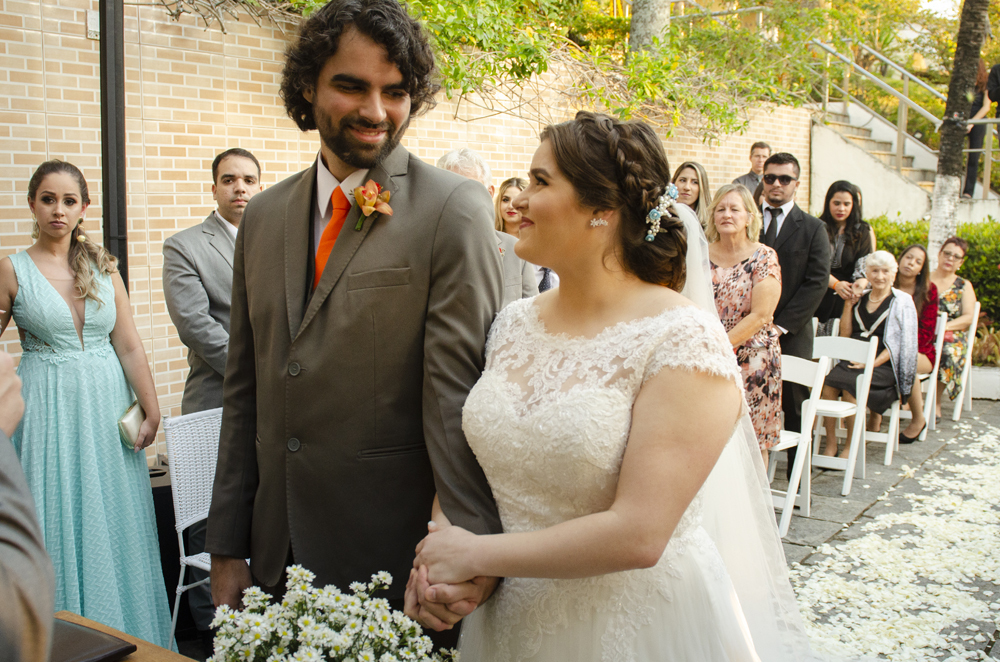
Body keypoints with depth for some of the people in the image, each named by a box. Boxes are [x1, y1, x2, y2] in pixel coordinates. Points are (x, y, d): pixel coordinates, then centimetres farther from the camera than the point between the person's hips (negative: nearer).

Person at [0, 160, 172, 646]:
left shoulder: (103, 267, 5)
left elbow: (130, 347, 3)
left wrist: (152, 411, -2)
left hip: (108, 406, 3)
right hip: (48, 409, -2)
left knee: (113, 525, 9)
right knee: (58, 527, 4)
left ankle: (122, 638, 24)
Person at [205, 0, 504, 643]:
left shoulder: (455, 209, -10)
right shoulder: (264, 215, 7)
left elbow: (460, 390, -16)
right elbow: (246, 389, 10)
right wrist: (228, 548, 9)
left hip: (395, 556, -5)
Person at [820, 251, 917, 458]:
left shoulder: (902, 301, 5)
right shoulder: (860, 298, 17)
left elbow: (902, 343, -4)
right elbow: (845, 335, 13)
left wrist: (872, 363, -15)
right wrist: (848, 304, 4)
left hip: (883, 365, -4)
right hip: (853, 360, 4)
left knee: (850, 386, -33)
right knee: (828, 384, -28)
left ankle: (850, 447, -19)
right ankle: (830, 443, -21)